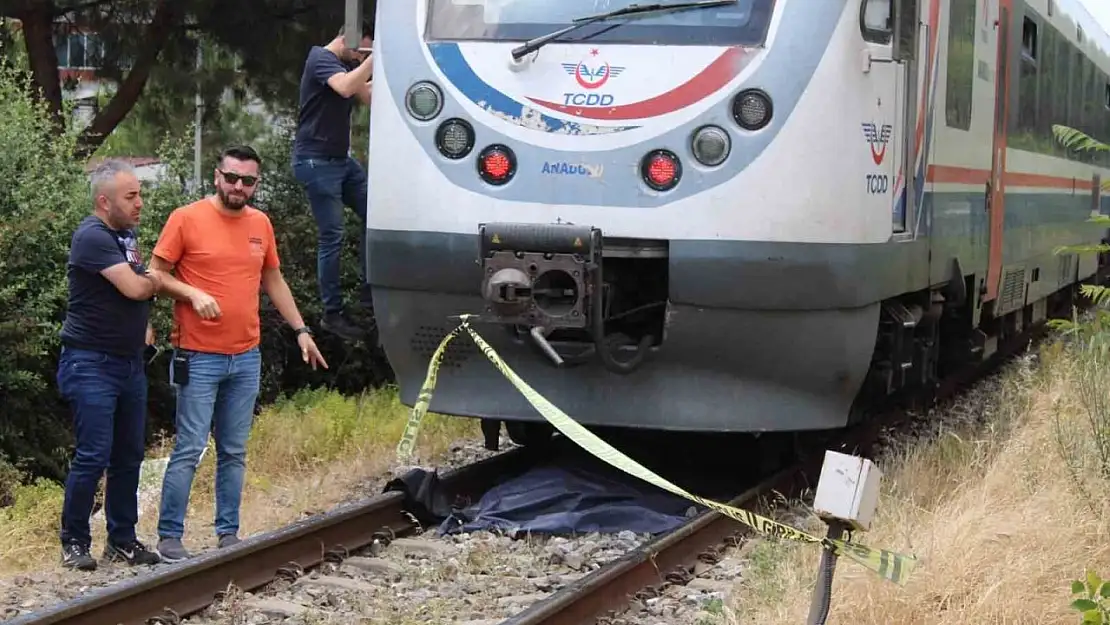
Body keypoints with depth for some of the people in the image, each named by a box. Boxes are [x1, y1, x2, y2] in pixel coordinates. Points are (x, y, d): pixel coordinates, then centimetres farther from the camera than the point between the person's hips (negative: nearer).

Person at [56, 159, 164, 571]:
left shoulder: (127, 234, 13)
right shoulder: (92, 236, -15)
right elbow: (133, 287, -22)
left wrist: (142, 322, 12)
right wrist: (159, 280, -2)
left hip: (130, 362, 9)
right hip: (92, 363, -8)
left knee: (129, 456, 10)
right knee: (93, 456, -8)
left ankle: (122, 541, 19)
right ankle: (74, 543, 3)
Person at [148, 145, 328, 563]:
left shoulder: (260, 224, 10)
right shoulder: (186, 219, -6)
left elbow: (273, 281, 20)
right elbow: (156, 274, -5)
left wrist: (300, 330, 17)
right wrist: (193, 294, -21)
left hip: (247, 357, 5)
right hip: (199, 358, -5)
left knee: (234, 453, 10)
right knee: (189, 450, -6)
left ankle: (228, 533, 18)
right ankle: (169, 537, 1)